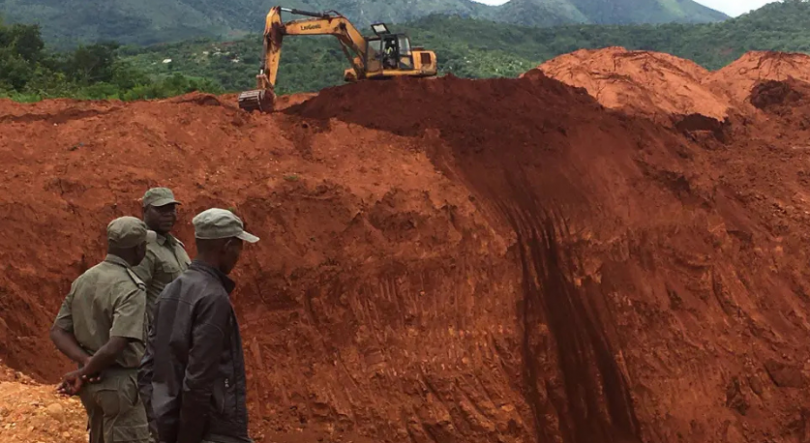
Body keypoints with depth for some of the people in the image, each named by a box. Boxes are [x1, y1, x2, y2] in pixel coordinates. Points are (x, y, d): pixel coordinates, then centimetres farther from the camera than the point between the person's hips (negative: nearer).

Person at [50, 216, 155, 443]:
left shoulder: (83, 280, 4)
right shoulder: (131, 289, -21)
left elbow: (58, 331, 4)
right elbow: (115, 347, -30)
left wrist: (86, 362, -7)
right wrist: (84, 373, -16)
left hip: (94, 381, 8)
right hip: (120, 382, -8)